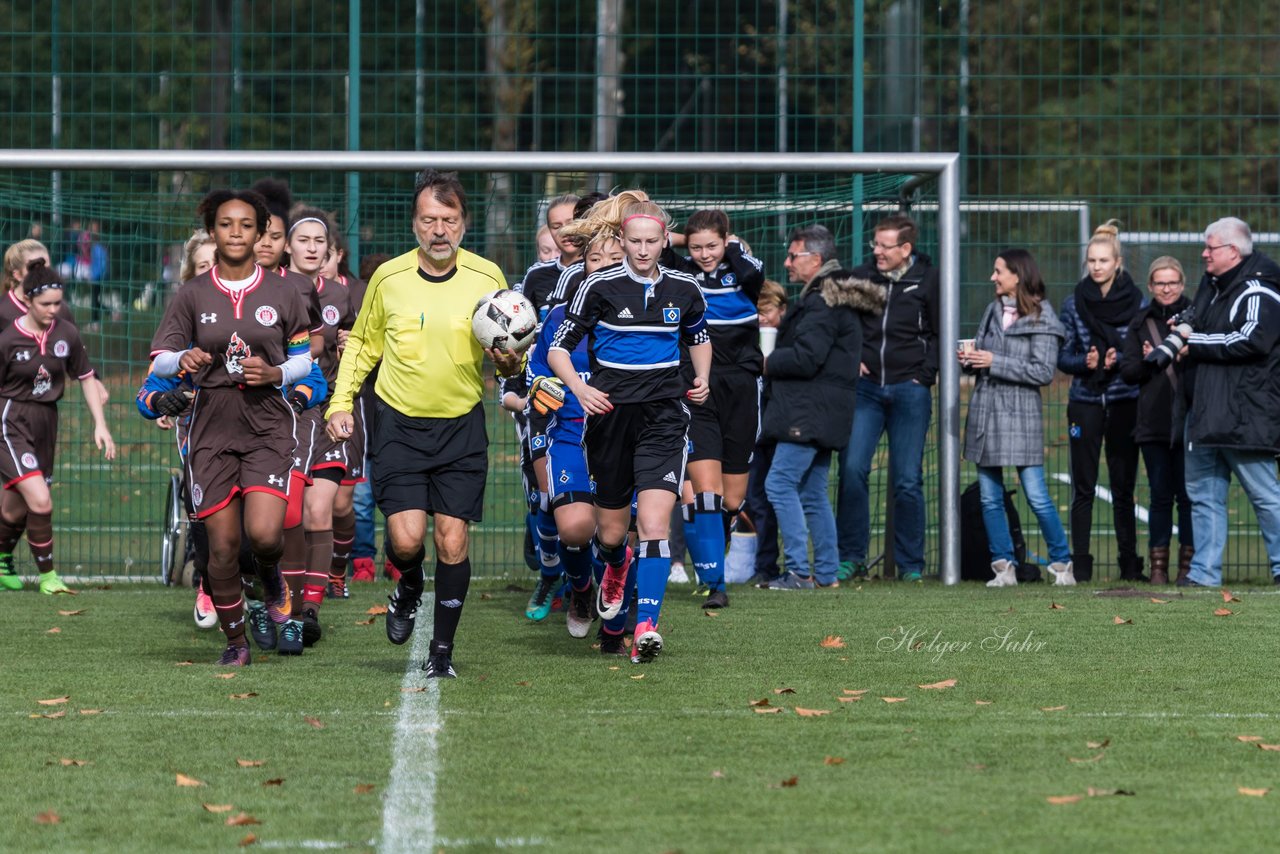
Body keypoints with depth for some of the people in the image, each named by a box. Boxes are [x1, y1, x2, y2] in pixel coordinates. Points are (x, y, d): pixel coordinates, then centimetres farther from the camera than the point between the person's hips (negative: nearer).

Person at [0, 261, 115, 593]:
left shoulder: (67, 334, 0)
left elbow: (86, 379, 10)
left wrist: (100, 425, 4)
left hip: (46, 423, 5)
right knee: (41, 502, -18)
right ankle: (47, 576, -4)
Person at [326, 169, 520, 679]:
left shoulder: (487, 278, -2)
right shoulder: (388, 278, -2)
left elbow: (511, 355, 9)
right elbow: (362, 344, 14)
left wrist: (509, 363, -14)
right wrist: (340, 403, 6)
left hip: (462, 427, 0)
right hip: (399, 425, 0)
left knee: (452, 542, -4)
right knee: (405, 538, -13)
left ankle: (442, 651, 12)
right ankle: (409, 589, 23)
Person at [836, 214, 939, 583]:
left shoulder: (928, 280, 0)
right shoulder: (860, 277, 6)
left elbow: (940, 334, 7)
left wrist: (924, 376, -2)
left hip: (909, 390, -2)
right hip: (866, 386, 2)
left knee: (908, 480, 0)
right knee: (852, 469, -9)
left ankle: (910, 564, 9)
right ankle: (852, 558, 0)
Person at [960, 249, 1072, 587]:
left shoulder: (1041, 318, -4)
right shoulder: (993, 310, 14)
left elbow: (1043, 372, -11)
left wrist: (994, 363, -14)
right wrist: (969, 361, -2)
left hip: (1020, 414, -6)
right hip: (984, 411, 6)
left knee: (1037, 496, -7)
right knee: (990, 498, 4)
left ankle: (1062, 562, 5)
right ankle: (1004, 566, 10)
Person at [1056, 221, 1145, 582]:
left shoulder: (1135, 302, 2)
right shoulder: (1073, 304, 5)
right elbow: (1063, 357, 5)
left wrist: (1118, 360, -16)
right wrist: (1086, 362, -15)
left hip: (1124, 402, -1)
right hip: (1085, 401, 1)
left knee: (1123, 487, 3)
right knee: (1083, 488, -1)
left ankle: (1129, 563, 8)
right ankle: (1080, 563, 2)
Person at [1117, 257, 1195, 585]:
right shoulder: (1141, 323, 12)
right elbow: (1127, 371, 8)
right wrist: (1147, 361, -10)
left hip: (1188, 420, -2)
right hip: (1153, 422, 2)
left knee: (1188, 493, -1)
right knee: (1160, 494, 5)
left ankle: (1189, 561, 5)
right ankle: (1158, 565, 8)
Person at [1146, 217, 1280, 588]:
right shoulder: (1212, 285, 16)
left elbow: (1250, 340, -24)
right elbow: (1194, 322, 31)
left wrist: (1194, 343, -14)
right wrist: (1181, 336, 6)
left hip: (1244, 417, -9)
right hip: (1204, 413, 10)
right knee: (1204, 494, 10)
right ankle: (1204, 572, 14)